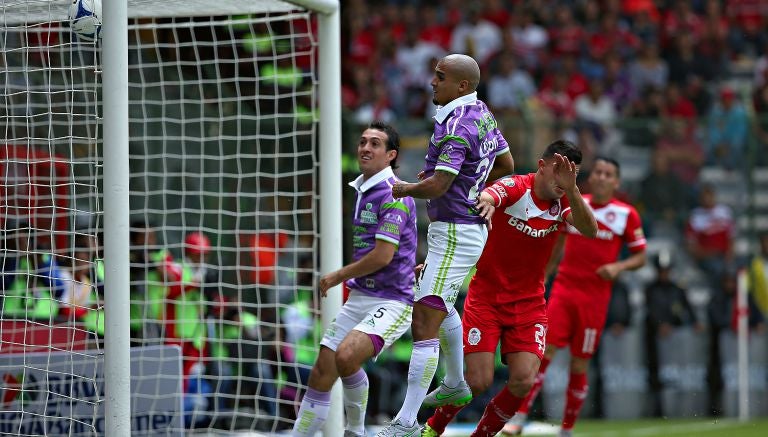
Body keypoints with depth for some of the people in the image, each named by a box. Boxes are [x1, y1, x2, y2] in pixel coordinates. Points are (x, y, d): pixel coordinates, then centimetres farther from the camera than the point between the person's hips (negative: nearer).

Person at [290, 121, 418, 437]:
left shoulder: (393, 195, -15)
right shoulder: (362, 190, 13)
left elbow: (382, 256, -21)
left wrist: (337, 277, -9)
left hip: (392, 301, -9)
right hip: (359, 298, 9)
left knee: (346, 357, -28)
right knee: (322, 372, 2)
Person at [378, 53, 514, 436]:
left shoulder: (457, 126, -23)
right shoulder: (482, 114, 8)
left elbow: (436, 186, -27)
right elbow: (505, 164, 21)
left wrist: (404, 189, -9)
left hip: (455, 234, -11)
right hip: (469, 227, 11)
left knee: (424, 322, -15)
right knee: (442, 305, 32)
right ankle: (455, 385, 50)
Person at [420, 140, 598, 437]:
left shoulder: (564, 202, -2)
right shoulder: (515, 189, -13)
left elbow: (589, 229, -21)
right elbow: (487, 195, -35)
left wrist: (571, 189, -36)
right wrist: (486, 202, -61)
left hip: (529, 303, 4)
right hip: (486, 297, -4)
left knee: (523, 381, -13)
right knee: (478, 381, -11)